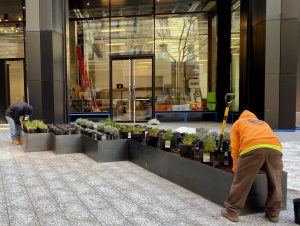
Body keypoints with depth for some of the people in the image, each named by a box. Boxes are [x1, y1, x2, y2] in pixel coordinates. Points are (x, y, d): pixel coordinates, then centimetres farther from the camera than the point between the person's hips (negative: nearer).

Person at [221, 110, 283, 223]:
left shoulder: (237, 123, 30)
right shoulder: (264, 123, 41)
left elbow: (235, 148, 21)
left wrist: (235, 168, 30)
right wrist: (260, 168, 47)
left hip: (252, 148, -4)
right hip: (275, 148, 4)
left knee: (241, 181, 5)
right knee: (275, 183, 18)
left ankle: (232, 211, 13)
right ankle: (274, 213, 28)